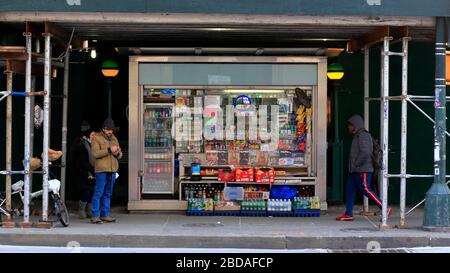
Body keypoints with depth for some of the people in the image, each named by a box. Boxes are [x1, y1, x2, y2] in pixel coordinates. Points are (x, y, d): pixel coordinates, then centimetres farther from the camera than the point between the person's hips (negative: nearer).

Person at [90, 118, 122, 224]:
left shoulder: (114, 139, 19)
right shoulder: (96, 138, 0)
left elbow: (120, 155, 18)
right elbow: (95, 153, -13)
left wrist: (117, 153, -6)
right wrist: (109, 150, -21)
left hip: (112, 170, 6)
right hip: (101, 170, -6)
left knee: (108, 193, 10)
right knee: (98, 193, -8)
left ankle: (105, 214, 15)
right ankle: (95, 216, -7)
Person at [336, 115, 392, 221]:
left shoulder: (363, 135, -13)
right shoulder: (357, 136, 19)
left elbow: (365, 152, -24)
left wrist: (355, 165, -20)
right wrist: (352, 167, 16)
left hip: (362, 170, -10)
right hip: (354, 171, 10)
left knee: (366, 190, -9)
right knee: (350, 190, 7)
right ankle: (348, 214, 8)